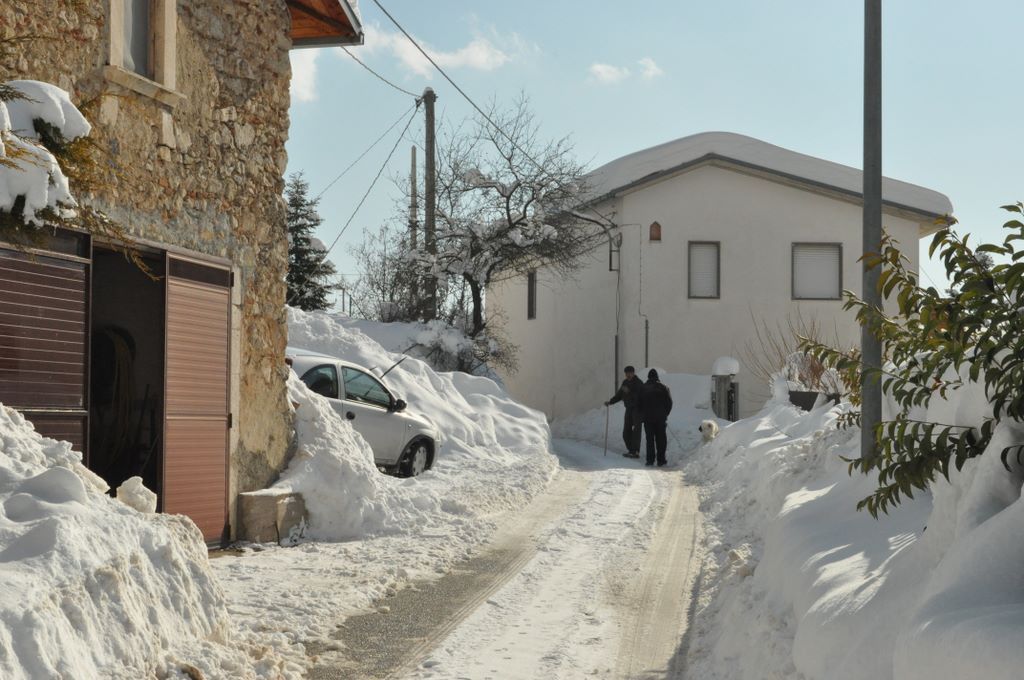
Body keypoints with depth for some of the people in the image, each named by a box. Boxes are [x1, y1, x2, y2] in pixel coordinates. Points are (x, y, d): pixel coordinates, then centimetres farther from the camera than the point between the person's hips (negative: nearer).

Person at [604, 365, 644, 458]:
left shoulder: (639, 383, -12)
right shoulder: (625, 383, 11)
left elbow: (641, 396, -24)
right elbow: (619, 395, 19)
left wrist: (629, 392, -30)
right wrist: (610, 401, 7)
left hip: (637, 410, -7)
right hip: (629, 409, 7)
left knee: (636, 431, -10)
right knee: (626, 432, 7)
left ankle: (635, 452, -9)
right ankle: (631, 450, 18)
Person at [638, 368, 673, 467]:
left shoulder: (643, 388, 4)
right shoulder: (663, 387, 0)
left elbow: (639, 403, 7)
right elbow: (669, 402, 0)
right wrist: (665, 413, 11)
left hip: (648, 417, 1)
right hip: (661, 417, -1)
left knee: (650, 438, 3)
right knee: (661, 438, 6)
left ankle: (650, 459, -3)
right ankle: (661, 459, 4)